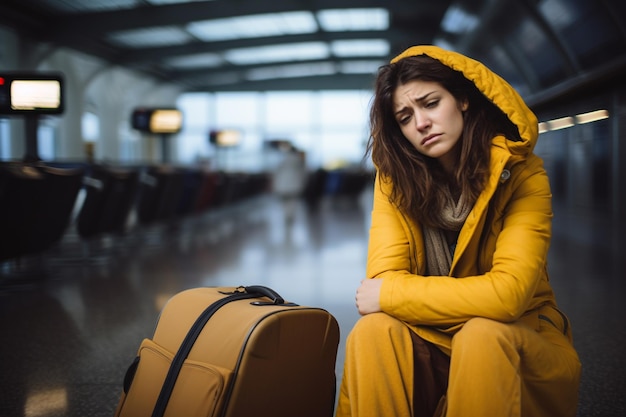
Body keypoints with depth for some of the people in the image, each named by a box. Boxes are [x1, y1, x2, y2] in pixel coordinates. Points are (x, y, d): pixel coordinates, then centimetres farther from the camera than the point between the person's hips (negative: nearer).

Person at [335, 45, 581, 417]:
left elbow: (508, 293, -25)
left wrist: (388, 295, -19)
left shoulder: (522, 174, -15)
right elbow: (383, 279, -14)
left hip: (517, 343, -1)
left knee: (482, 334, -34)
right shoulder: (395, 178, -6)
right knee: (373, 331, -28)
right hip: (430, 343, 2)